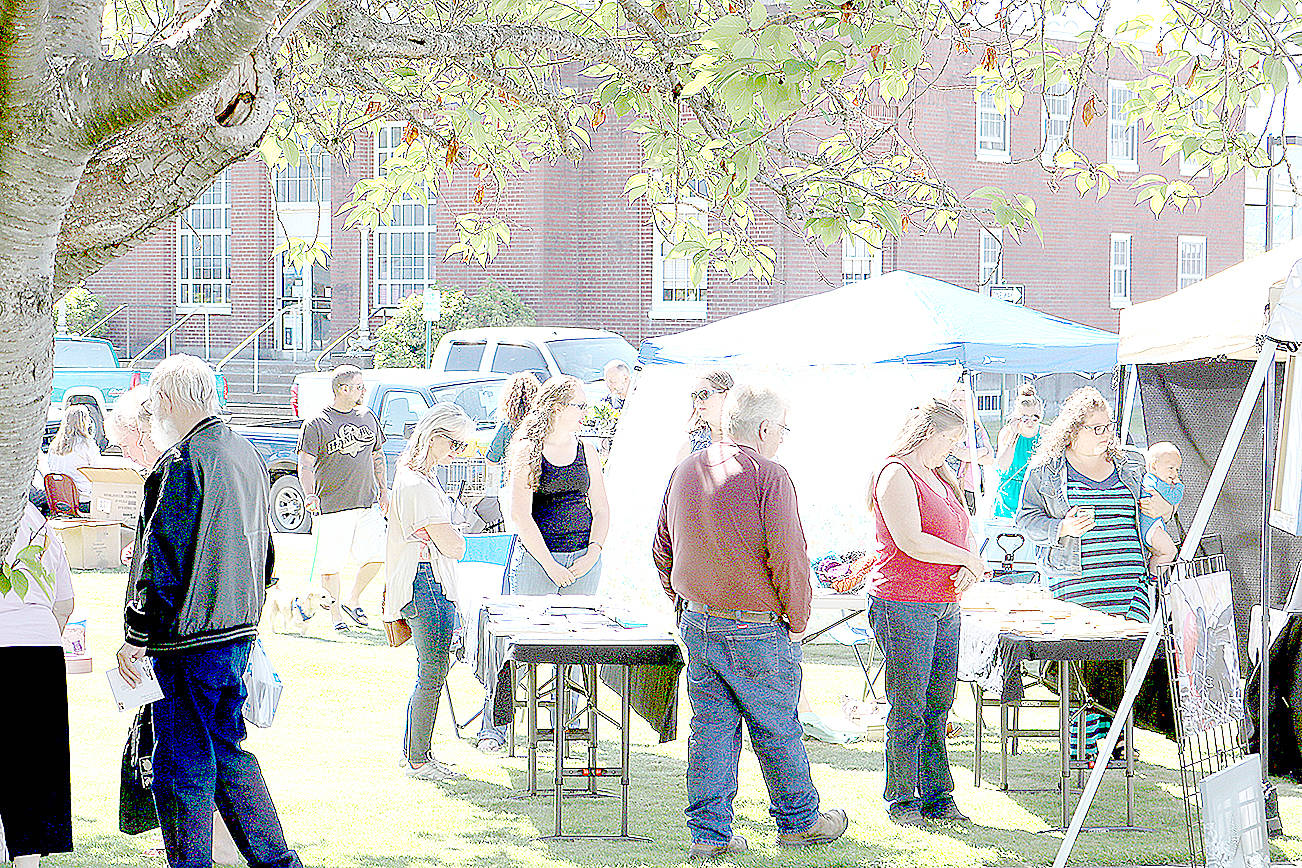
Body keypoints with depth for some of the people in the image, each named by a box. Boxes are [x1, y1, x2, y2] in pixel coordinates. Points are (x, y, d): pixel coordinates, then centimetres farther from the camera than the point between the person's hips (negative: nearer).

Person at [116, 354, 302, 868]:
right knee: (229, 750, 19)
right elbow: (263, 551, 19)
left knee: (182, 767, 0)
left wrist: (135, 638, -12)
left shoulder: (183, 462, -17)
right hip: (239, 633, 9)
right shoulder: (246, 455, 11)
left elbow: (163, 561, -19)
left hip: (190, 641, -9)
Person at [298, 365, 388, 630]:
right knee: (331, 564, -1)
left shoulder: (368, 417, 12)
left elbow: (377, 455, 24)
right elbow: (305, 466, -10)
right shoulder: (317, 424, -6)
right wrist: (310, 496, -25)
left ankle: (352, 600, 21)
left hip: (366, 504, 5)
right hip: (332, 507, -5)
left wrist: (383, 488, 17)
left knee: (375, 557, 0)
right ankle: (335, 614, 14)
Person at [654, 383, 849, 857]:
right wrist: (797, 619, -6)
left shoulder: (684, 470, 7)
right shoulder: (768, 475, -15)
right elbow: (788, 555, -18)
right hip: (756, 631, -6)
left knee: (710, 729, 10)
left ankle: (709, 832, 11)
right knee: (777, 731, 9)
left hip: (696, 623, 6)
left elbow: (662, 548, 15)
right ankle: (798, 821, 23)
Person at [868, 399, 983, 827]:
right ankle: (901, 801, 6)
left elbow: (965, 533, 20)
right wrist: (968, 559, -9)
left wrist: (969, 568, -3)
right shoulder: (897, 474, -8)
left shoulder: (941, 478, 20)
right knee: (907, 708, -3)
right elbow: (910, 542, -18)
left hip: (945, 607, 8)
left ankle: (938, 799, 14)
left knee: (938, 706, 9)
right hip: (903, 604, -8)